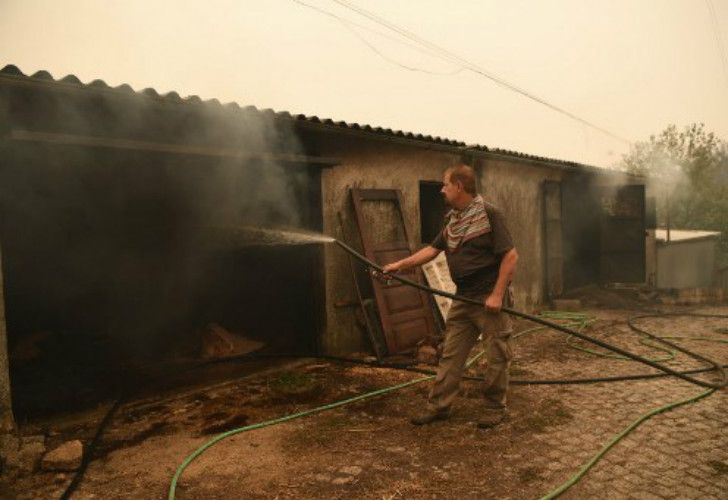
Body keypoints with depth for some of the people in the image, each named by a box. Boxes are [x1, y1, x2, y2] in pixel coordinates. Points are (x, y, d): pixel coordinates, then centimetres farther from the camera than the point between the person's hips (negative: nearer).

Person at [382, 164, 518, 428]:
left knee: (497, 355, 6)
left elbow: (511, 255, -17)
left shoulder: (490, 214, -14)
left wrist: (497, 294, -20)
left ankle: (495, 408, 22)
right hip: (463, 298, 8)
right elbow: (432, 249, 13)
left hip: (490, 297, -7)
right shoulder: (452, 220, 10)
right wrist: (400, 264, 6)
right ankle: (439, 406, 18)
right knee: (450, 354, 10)